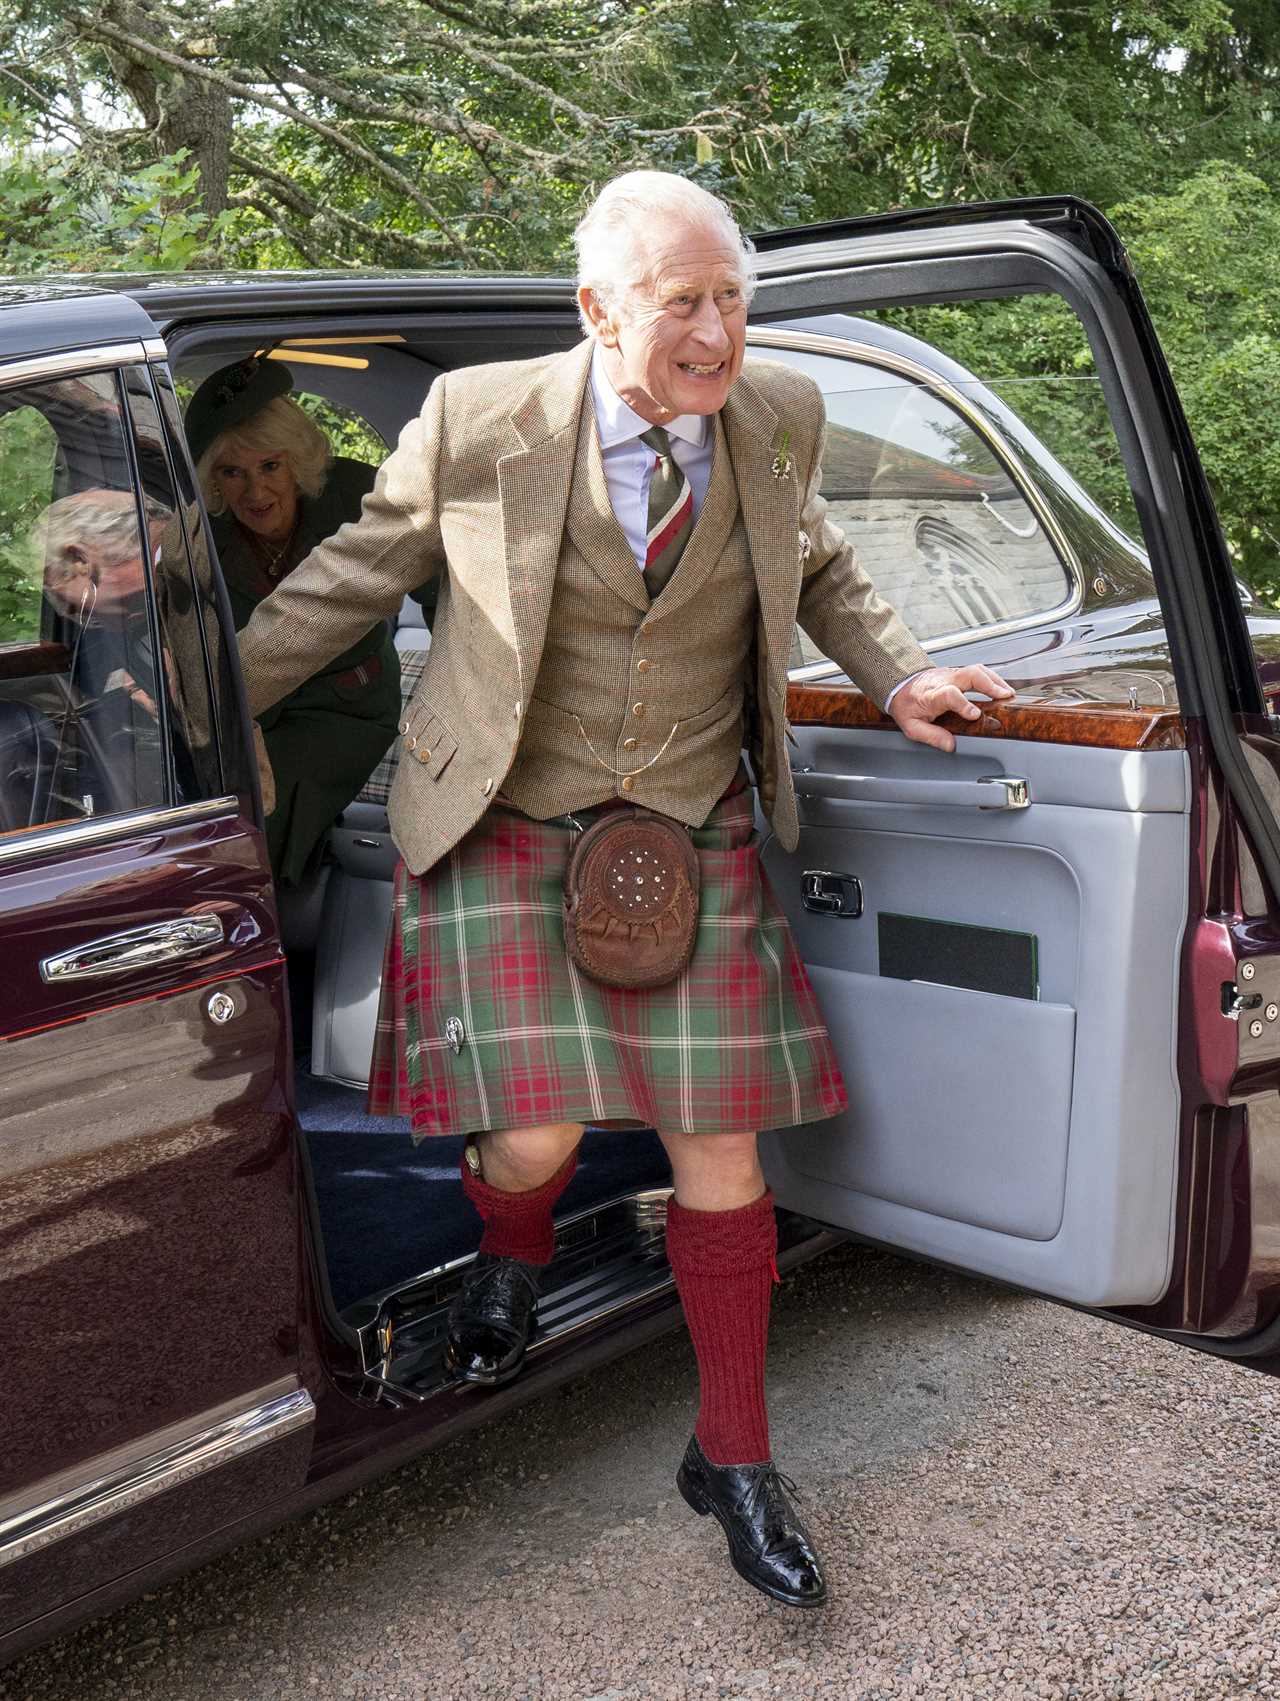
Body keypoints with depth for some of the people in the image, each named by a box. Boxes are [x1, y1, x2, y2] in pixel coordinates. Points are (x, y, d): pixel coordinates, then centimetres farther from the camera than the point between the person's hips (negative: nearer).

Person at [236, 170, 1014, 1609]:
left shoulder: (777, 415, -1)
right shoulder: (477, 422, -11)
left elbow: (815, 568, 20)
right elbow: (347, 582, 2)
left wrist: (897, 680, 6)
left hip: (695, 833, 3)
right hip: (506, 824, -2)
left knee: (718, 1144, 1)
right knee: (535, 1135, -13)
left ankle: (732, 1457, 21)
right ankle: (511, 1251, 29)